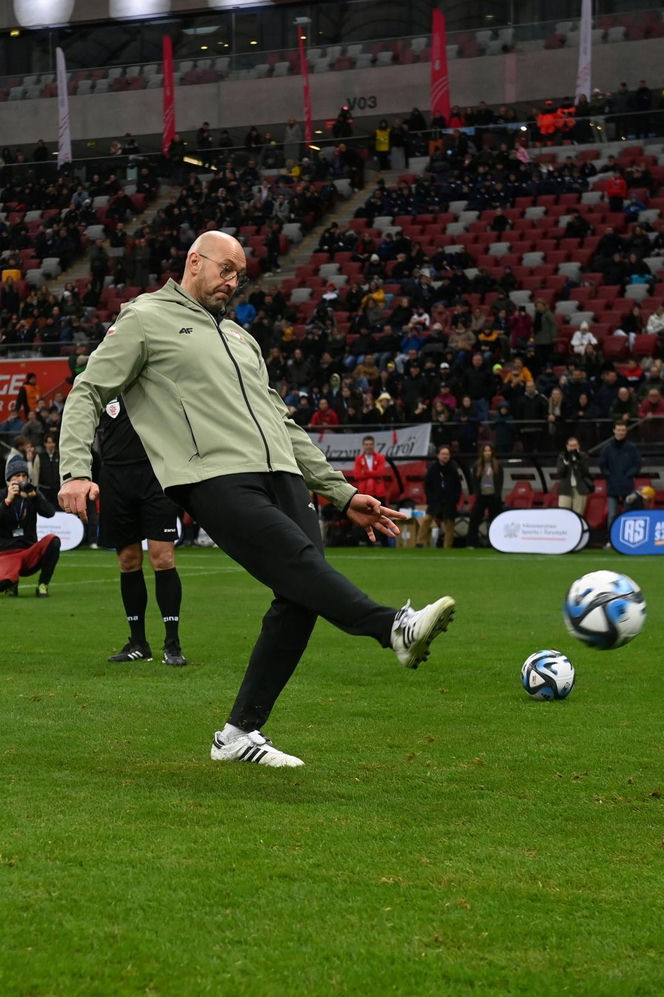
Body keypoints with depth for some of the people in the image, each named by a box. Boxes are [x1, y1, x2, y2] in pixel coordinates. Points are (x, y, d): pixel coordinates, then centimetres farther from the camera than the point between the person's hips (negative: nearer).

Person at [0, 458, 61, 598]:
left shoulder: (33, 496, 9)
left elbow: (50, 513, -8)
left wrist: (34, 496, -19)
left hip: (29, 552, 2)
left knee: (53, 540, -28)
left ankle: (43, 585, -14)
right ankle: (12, 582, 8)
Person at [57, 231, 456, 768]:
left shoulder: (241, 338, 32)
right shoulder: (146, 320, 13)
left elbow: (284, 424, 32)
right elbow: (88, 393, 6)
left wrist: (343, 493, 26)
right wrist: (77, 471, -11)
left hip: (281, 476, 7)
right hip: (215, 478, -7)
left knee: (299, 599, -8)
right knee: (299, 560, -27)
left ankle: (240, 734, -1)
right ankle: (397, 627, -46)